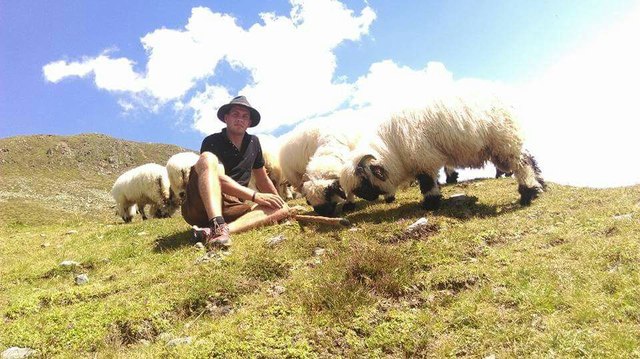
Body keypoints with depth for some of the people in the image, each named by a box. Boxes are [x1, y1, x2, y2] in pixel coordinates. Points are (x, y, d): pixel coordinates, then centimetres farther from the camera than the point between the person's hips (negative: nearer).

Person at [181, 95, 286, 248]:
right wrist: (255, 196, -23)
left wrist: (280, 202, 23)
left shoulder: (253, 143, 14)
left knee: (276, 208, -17)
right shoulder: (212, 142, -4)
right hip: (201, 205, -4)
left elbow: (263, 180, 24)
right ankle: (218, 226, -48)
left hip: (230, 209, 5)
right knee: (208, 158, -27)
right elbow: (219, 178, -20)